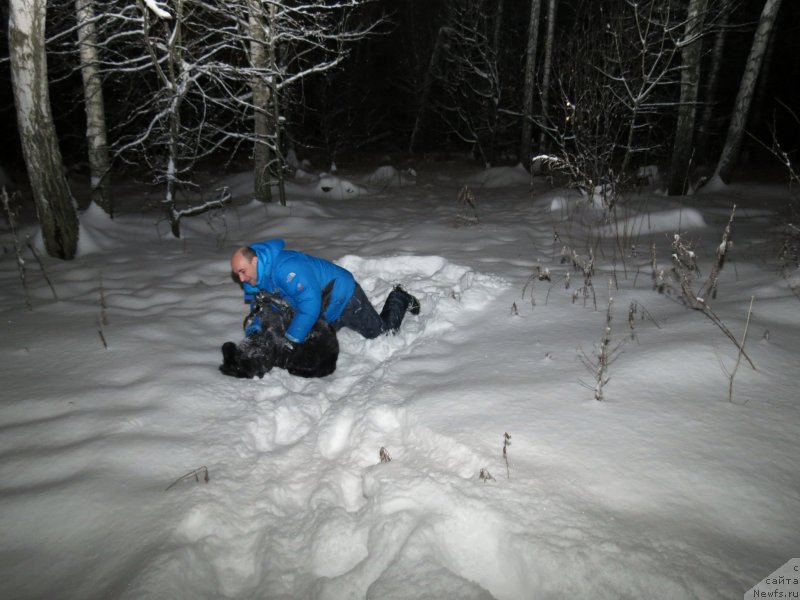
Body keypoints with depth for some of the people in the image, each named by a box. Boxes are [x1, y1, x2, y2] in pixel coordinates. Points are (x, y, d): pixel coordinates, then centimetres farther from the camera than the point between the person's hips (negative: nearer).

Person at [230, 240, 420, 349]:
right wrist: (256, 324, -16)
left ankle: (400, 299, 33)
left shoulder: (287, 268, -39)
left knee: (383, 332, 3)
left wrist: (291, 340, -36)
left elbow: (310, 305, -42)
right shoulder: (256, 277, -9)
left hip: (344, 297, -8)